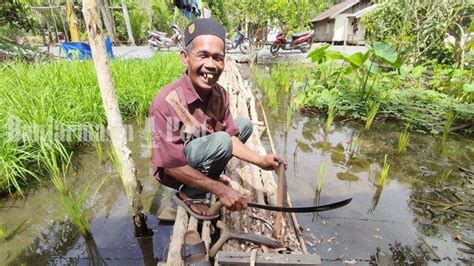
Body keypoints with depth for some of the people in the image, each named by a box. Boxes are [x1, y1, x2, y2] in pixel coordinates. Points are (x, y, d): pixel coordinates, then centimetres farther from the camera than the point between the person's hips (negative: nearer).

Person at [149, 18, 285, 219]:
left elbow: (231, 137, -3)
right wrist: (220, 190, -27)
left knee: (245, 124, 2)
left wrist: (261, 161, -16)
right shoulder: (167, 102, -32)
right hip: (174, 170, -7)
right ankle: (189, 193, -8)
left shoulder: (220, 94, -11)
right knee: (220, 140, -31)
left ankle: (209, 176, 5)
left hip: (202, 153, 7)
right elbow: (172, 166, -27)